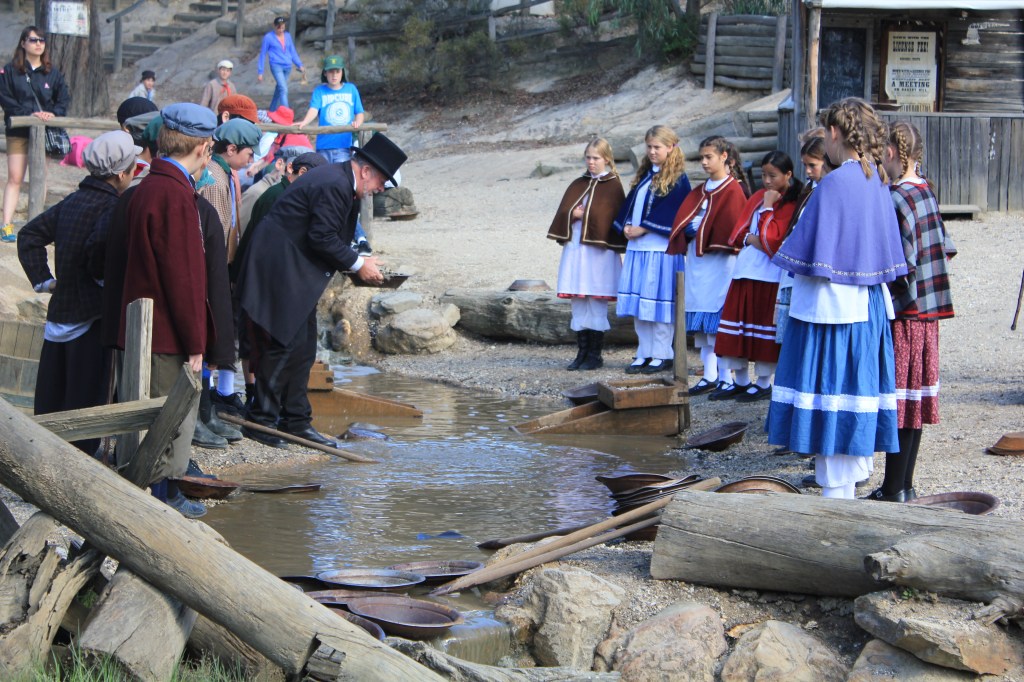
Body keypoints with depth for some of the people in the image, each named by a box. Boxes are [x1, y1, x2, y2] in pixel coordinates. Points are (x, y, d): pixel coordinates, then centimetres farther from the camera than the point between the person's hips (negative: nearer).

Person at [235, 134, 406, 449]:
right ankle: (261, 420, -1)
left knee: (303, 348, 12)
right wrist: (358, 264, -11)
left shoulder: (339, 182, 14)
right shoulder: (333, 185, -19)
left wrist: (357, 263, 9)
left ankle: (296, 420, 18)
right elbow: (322, 238, -21)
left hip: (295, 274, 11)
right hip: (278, 270, -11)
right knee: (283, 344, -8)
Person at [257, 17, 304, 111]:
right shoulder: (268, 37, -2)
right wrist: (260, 72, 2)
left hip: (287, 67, 5)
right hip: (276, 66, -5)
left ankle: (272, 110, 30)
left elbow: (293, 52, 16)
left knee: (279, 89, 14)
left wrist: (299, 65, 4)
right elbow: (262, 55, 3)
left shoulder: (288, 36, 10)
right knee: (283, 89, -18)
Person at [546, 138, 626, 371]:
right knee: (578, 303, 8)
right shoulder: (577, 185, 15)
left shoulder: (613, 186, -1)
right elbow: (563, 212, 8)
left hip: (600, 252, -5)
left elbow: (613, 218, -10)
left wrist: (584, 214, -12)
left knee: (596, 304, -1)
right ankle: (582, 352, 15)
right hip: (575, 248, 5)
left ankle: (595, 354, 6)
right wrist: (573, 216, -13)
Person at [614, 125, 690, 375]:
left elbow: (671, 214, -14)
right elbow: (630, 203, 16)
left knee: (657, 301, -5)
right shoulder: (645, 174, 17)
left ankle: (662, 354, 2)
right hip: (637, 247, 8)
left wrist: (643, 228, -15)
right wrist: (626, 225, -2)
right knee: (639, 302, 8)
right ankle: (645, 353, 15)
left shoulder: (677, 179, -6)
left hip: (661, 249, -8)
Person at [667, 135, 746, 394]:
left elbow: (730, 227, -12)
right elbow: (683, 219, 17)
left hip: (718, 259, -8)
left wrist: (700, 231, -10)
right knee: (702, 324, 7)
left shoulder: (732, 190, -5)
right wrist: (688, 232, 1)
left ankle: (725, 378, -4)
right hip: (697, 258, 8)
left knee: (719, 321, -8)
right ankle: (709, 376, 12)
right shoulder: (701, 191, 18)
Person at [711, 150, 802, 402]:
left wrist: (767, 208, -10)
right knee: (738, 328, 8)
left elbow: (773, 239, -14)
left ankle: (763, 383, 8)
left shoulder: (792, 204, -7)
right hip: (745, 268, 7)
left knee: (763, 328, -3)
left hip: (770, 273, -7)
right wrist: (751, 238, -6)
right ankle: (741, 381, 17)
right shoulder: (757, 197, 15)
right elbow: (737, 232, 14)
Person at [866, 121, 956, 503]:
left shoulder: (897, 199, -17)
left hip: (903, 312, -9)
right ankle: (905, 484, 20)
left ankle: (894, 490, 0)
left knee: (898, 401, -4)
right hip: (927, 312, 9)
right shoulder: (926, 192, 9)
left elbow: (901, 266, -21)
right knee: (914, 398, 13)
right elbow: (944, 249, 16)